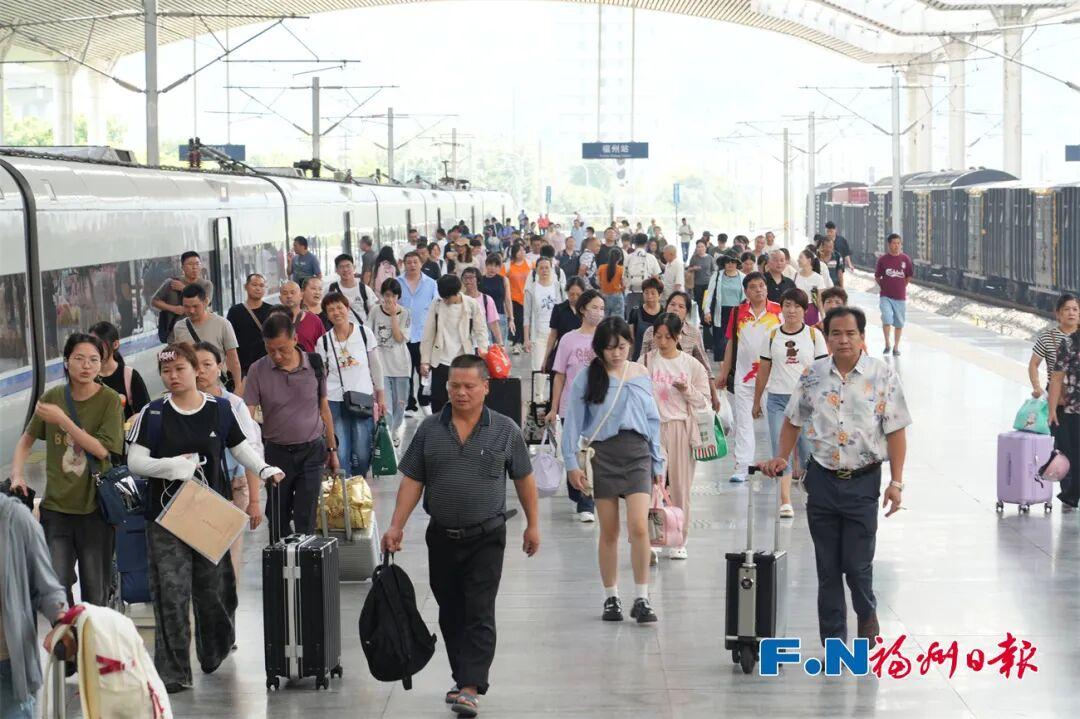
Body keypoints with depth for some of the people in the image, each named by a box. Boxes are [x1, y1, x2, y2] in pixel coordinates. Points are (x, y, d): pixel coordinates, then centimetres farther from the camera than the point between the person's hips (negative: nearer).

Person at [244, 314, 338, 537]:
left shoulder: (314, 364, -3)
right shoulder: (258, 371, -7)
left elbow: (324, 408, 8)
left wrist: (332, 449, 11)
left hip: (311, 451, 0)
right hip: (276, 452, 0)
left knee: (305, 519, -4)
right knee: (278, 519, 9)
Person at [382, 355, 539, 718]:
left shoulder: (505, 430, -2)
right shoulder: (430, 429, 2)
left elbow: (524, 479, 6)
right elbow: (412, 481, 3)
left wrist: (532, 525, 6)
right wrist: (396, 526, -4)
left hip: (486, 538, -3)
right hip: (442, 536, 3)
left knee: (479, 615, -7)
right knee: (450, 614, 12)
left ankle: (470, 688, -10)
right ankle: (463, 677, 25)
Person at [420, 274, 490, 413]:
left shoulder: (472, 305, -4)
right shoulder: (436, 305, 1)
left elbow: (481, 330, -2)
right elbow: (428, 335, 5)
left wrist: (483, 350, -18)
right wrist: (425, 360, 2)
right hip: (440, 361, 1)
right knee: (438, 402, 2)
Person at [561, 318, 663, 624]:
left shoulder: (640, 375, 9)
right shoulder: (587, 377, 1)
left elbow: (653, 420, 14)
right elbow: (573, 422, 1)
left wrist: (658, 463, 13)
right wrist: (571, 462, -6)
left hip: (637, 452, 1)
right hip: (603, 454, -1)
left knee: (639, 527, -12)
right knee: (609, 532, 5)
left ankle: (641, 599, -4)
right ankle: (611, 598, 17)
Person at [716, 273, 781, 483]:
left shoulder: (778, 311, -2)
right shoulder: (738, 312, 5)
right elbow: (731, 343, 12)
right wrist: (724, 372, 12)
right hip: (743, 376, 2)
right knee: (743, 421, 1)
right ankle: (741, 465, 3)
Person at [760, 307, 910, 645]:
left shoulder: (883, 376, -4)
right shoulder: (813, 376, 4)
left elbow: (896, 431, -4)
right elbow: (792, 421, 16)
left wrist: (896, 482, -9)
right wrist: (782, 458, 4)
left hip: (863, 481, -3)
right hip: (822, 479, 3)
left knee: (857, 564, -3)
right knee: (828, 567, 7)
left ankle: (867, 614, 29)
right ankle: (833, 642, 17)